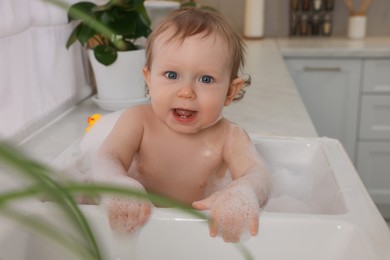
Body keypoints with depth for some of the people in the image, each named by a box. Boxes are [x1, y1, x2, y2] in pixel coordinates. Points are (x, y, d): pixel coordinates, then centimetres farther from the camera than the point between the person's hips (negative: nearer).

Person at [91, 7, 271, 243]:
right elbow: (107, 159, -28)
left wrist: (243, 192, -61)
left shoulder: (229, 138, -20)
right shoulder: (138, 120, -17)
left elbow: (258, 176, -34)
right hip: (138, 226, 1)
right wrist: (119, 185, -54)